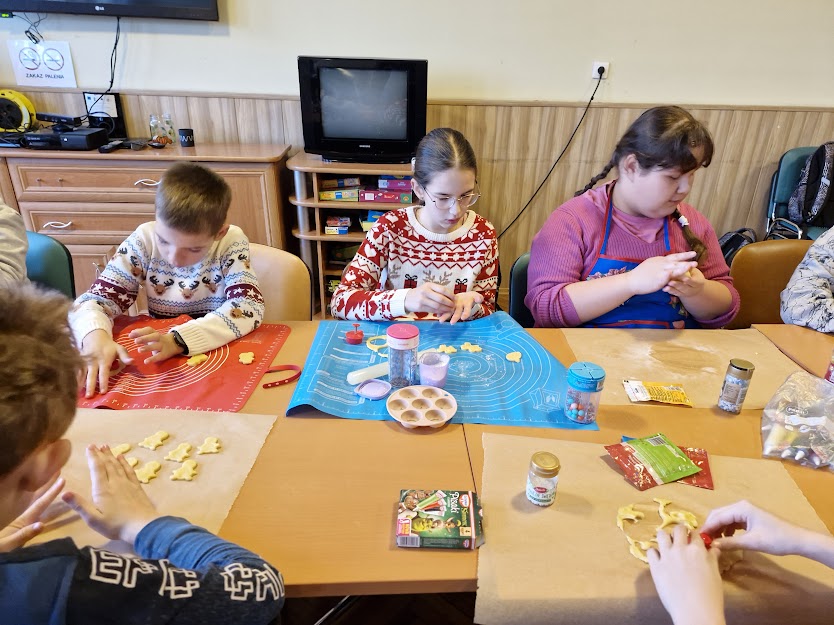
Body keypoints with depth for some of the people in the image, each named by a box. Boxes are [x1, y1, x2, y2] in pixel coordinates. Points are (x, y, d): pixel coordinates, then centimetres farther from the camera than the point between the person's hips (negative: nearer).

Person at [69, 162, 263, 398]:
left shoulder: (231, 242, -12)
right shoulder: (144, 240, -8)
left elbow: (249, 307, -22)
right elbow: (95, 299, -7)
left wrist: (178, 340, -32)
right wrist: (96, 337, -28)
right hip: (158, 364, 1)